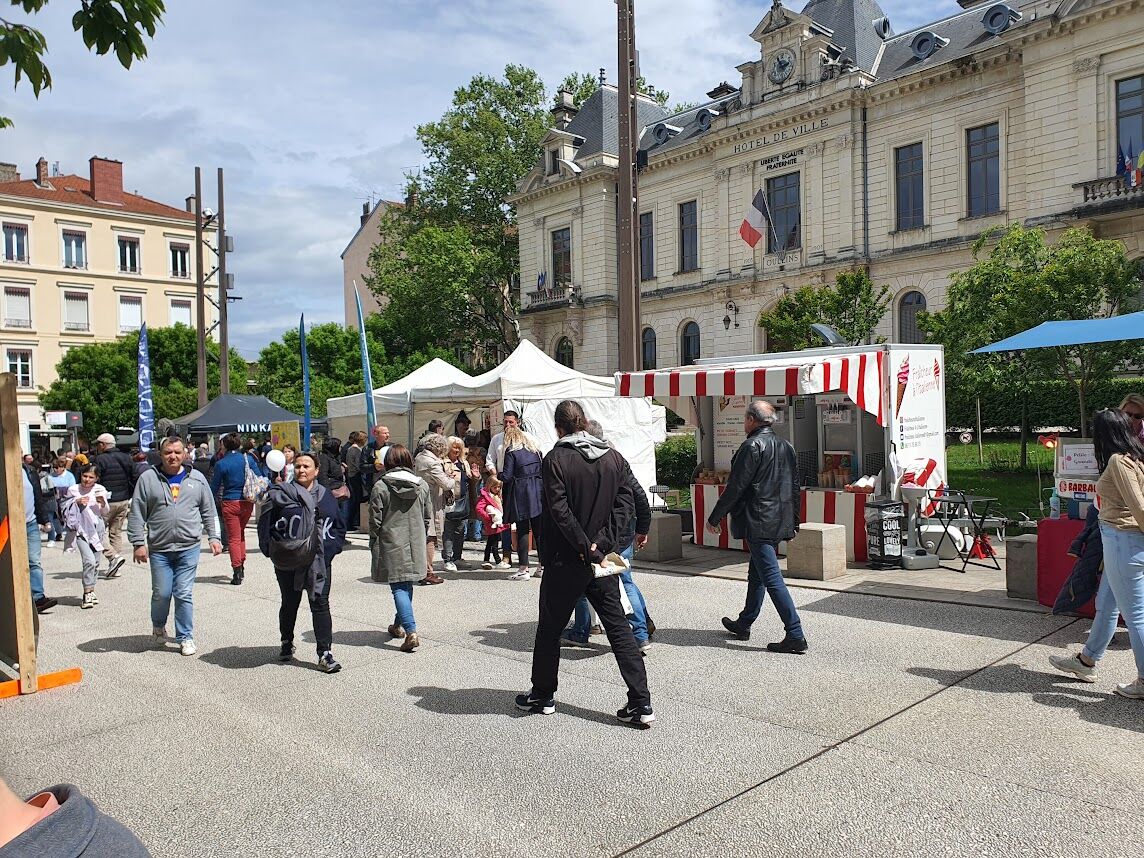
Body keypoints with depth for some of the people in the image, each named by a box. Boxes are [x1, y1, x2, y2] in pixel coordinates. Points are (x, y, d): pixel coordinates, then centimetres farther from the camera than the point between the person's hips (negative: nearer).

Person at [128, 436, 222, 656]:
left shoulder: (196, 478, 8)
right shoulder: (148, 479, 3)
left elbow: (208, 512, 13)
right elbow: (137, 514, 2)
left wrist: (213, 537, 8)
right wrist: (138, 543, -3)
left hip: (189, 548, 0)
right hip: (159, 549, 0)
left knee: (184, 594, 0)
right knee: (161, 593, 4)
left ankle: (185, 637, 13)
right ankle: (158, 626, 33)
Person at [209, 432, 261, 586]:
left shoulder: (221, 464, -7)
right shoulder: (248, 459, -1)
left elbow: (214, 488, -2)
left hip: (230, 503, -3)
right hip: (247, 502, 3)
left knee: (233, 537, 4)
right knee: (241, 532, 22)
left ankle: (237, 573, 0)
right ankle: (242, 565, 20)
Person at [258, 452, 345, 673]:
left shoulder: (326, 497, 7)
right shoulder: (280, 494, -2)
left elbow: (339, 527, 12)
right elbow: (265, 524, -3)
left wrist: (330, 549, 0)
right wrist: (272, 551, -10)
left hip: (319, 562, 1)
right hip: (288, 562, -1)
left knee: (320, 604, -3)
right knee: (290, 603, 15)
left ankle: (325, 653, -2)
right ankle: (287, 644, 36)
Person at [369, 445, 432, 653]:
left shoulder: (381, 486, -10)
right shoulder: (423, 485, 2)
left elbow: (375, 520, -7)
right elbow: (428, 518, 7)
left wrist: (374, 545, 5)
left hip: (391, 545, -4)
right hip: (415, 544, 4)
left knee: (399, 587, -3)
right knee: (407, 585, 18)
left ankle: (411, 631, -14)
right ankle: (399, 625, 33)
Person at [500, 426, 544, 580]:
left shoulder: (511, 452, -6)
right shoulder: (535, 449, 12)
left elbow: (507, 476, -11)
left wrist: (498, 474, 9)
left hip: (520, 495, -5)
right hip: (538, 492, 5)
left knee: (522, 531, 0)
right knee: (539, 530, 9)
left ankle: (523, 569, 2)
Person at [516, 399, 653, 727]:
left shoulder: (556, 459, -11)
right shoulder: (613, 457, 3)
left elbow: (559, 510, -19)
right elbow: (626, 502, -3)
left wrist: (584, 547, -14)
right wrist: (601, 543, -8)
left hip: (565, 562, -4)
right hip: (602, 560, 4)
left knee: (549, 629, 13)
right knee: (619, 628, 7)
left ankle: (542, 695, 27)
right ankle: (641, 704, 3)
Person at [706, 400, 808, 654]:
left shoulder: (752, 446, -14)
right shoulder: (785, 446, 11)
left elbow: (735, 487, -15)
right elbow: (794, 487, 16)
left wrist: (715, 518, -6)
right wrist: (793, 523, 23)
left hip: (758, 523, -9)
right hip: (780, 523, 9)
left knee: (772, 578, -7)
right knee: (757, 573, 20)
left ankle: (795, 635, -8)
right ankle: (744, 624, 33)